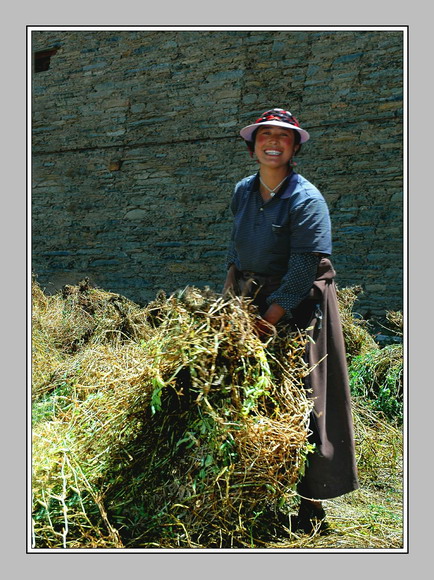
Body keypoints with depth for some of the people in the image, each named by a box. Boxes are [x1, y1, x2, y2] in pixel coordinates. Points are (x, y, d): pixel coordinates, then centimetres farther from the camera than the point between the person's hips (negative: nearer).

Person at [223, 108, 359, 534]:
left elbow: (303, 270, -19)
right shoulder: (242, 191, 7)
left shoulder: (306, 199, -14)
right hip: (251, 303, 7)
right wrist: (230, 294, 6)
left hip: (298, 308, -6)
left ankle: (311, 506, 9)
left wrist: (268, 319, -21)